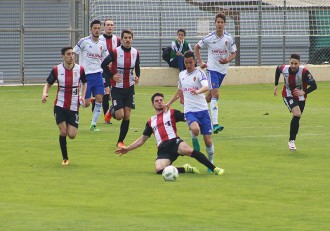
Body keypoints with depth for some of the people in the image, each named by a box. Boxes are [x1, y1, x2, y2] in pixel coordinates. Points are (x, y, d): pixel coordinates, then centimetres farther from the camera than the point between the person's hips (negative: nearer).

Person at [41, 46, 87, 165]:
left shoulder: (80, 69, -4)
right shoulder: (56, 70, -6)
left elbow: (84, 83, 13)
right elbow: (48, 84, 4)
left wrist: (83, 96, -2)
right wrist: (45, 93, -17)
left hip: (73, 107, 1)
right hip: (60, 106, -1)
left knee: (72, 135, -6)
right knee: (63, 131, -12)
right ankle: (65, 158, 5)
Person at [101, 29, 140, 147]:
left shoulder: (135, 53, 0)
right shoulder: (115, 52, -14)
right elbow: (104, 65, -7)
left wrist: (137, 77, 0)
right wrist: (112, 76, -14)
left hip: (129, 88, 4)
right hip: (117, 88, -4)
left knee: (127, 116, 0)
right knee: (120, 115, -10)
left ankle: (120, 141, 12)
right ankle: (111, 111, 27)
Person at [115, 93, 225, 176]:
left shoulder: (172, 113, 16)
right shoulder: (151, 122, 26)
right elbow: (142, 139, 32)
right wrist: (127, 149, 27)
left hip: (174, 142, -2)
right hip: (163, 150, 2)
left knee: (188, 150, -38)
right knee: (159, 170, -32)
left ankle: (214, 168, -33)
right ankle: (184, 169, -11)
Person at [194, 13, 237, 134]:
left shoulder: (229, 38, -4)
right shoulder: (209, 38, -9)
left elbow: (233, 53, 4)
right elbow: (197, 47, 8)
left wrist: (227, 60, -17)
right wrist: (200, 62, 3)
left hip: (223, 69, 4)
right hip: (212, 68, -4)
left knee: (211, 95, 14)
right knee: (215, 94, -17)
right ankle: (215, 124, -23)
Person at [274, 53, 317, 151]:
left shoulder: (304, 72, -28)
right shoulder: (284, 69, -20)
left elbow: (314, 86, -29)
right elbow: (277, 70, 7)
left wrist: (304, 92, -44)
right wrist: (276, 85, 10)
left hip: (300, 97, 1)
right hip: (288, 95, -1)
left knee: (296, 118, 10)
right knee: (297, 114, -23)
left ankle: (292, 140, 31)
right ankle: (291, 141, -15)